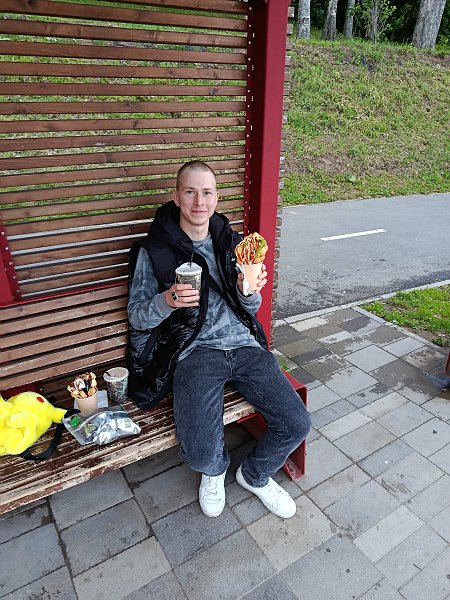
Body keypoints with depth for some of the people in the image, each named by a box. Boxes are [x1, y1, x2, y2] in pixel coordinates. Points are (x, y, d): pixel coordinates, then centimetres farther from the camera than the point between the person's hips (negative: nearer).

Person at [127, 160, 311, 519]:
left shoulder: (232, 243, 13)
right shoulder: (154, 250, 2)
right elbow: (136, 318, 4)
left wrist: (249, 291, -8)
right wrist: (167, 301, -18)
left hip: (244, 344, 4)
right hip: (195, 351, -3)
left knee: (297, 424, -11)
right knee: (201, 454, -22)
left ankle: (256, 475, 23)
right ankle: (216, 470, 20)